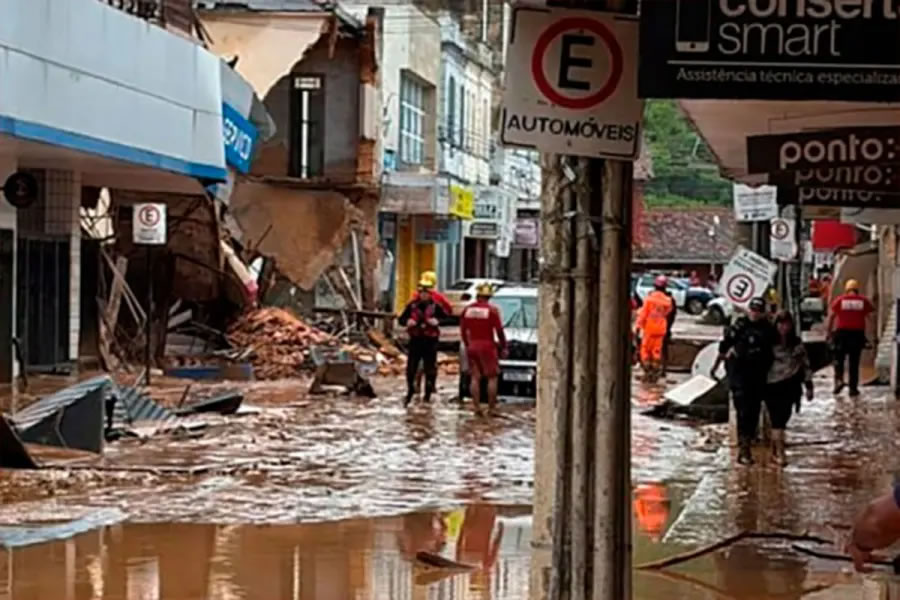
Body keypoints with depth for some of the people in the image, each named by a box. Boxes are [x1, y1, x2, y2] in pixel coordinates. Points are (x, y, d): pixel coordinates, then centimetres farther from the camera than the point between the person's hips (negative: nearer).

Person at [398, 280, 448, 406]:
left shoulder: (435, 306, -4)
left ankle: (428, 395, 13)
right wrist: (407, 321, -14)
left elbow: (446, 317, -6)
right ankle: (410, 393, 19)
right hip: (415, 340, 2)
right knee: (411, 368, 3)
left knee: (430, 369, 3)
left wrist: (437, 321, -25)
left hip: (430, 341, -2)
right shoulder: (412, 305, 2)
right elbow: (402, 318, 7)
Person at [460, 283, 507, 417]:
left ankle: (477, 407, 4)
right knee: (492, 378, 3)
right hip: (487, 346, -4)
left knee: (475, 377, 8)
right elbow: (499, 331, -8)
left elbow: (463, 330, 11)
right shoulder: (492, 310, -9)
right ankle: (492, 408, 1)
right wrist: (503, 347, 4)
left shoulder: (467, 309, 4)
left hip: (472, 346, 4)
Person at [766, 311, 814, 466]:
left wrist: (808, 386, 5)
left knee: (783, 418, 5)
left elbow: (805, 365, 7)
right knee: (777, 420, -5)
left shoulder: (797, 344, 4)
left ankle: (774, 451, 20)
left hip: (790, 386, 2)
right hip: (773, 385, -2)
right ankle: (780, 453, -7)